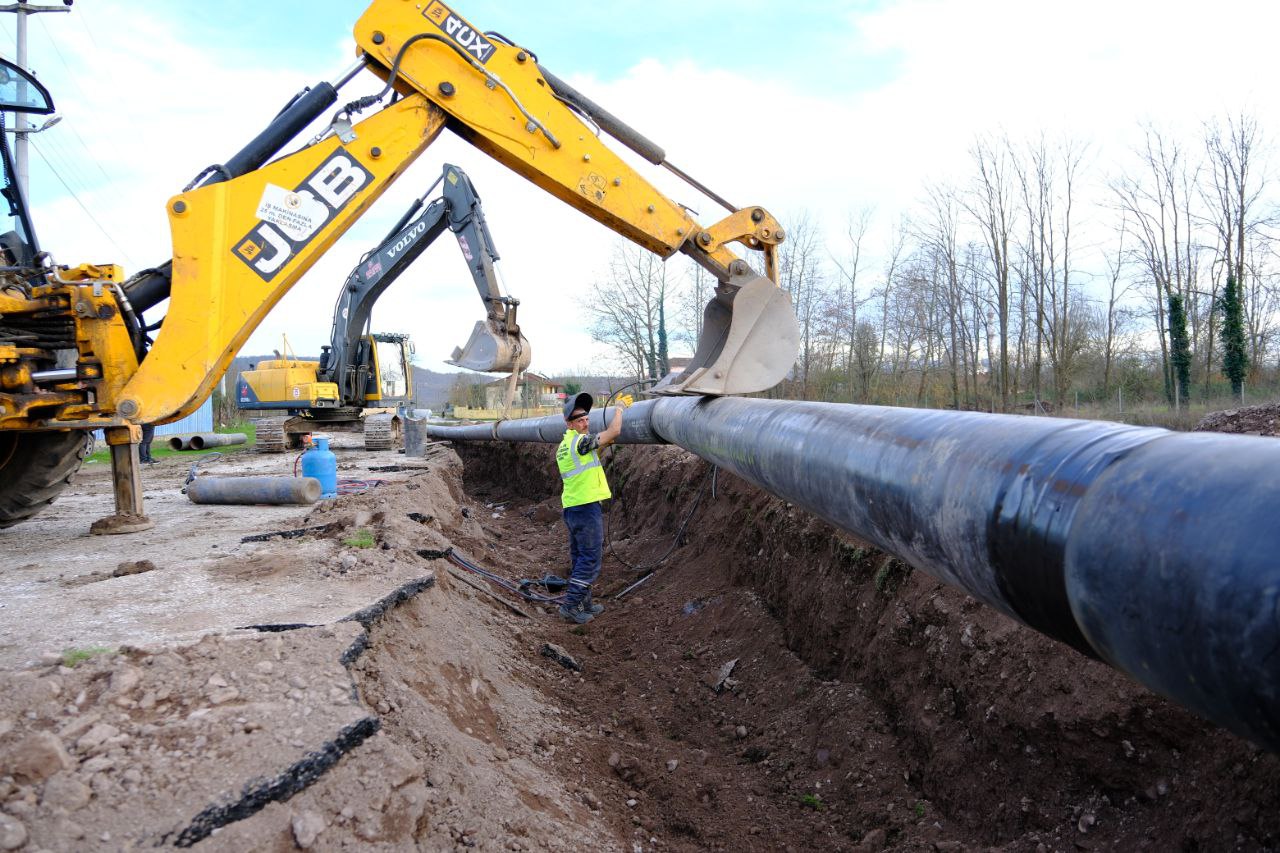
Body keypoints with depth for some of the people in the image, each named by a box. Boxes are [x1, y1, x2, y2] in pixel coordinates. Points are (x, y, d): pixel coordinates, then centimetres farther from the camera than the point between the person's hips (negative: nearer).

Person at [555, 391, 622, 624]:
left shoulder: (563, 446, 16)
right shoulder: (580, 441, -12)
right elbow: (614, 431, -12)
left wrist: (602, 447, 19)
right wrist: (618, 411, 4)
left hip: (570, 507, 10)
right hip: (587, 507, -10)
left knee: (580, 558, 16)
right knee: (590, 558, -5)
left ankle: (584, 602, 23)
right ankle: (571, 605, -6)